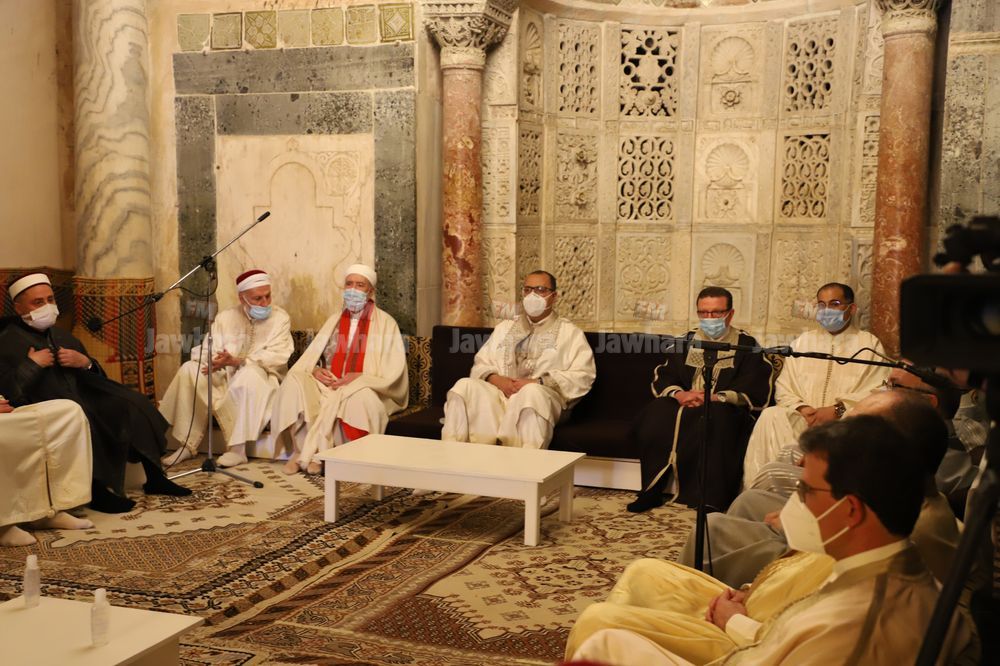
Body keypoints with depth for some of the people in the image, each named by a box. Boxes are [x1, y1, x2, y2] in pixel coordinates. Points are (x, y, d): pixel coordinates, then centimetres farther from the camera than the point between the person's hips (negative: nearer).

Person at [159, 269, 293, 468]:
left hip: (261, 380, -4)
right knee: (190, 371, -19)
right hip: (225, 378, 4)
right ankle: (187, 444, -17)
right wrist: (214, 360, -24)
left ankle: (238, 449, -33)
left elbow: (277, 356, -14)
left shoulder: (280, 318, -2)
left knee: (249, 374, -37)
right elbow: (208, 349, 2)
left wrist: (238, 361, -26)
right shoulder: (225, 318, 10)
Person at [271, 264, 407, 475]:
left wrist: (360, 376, -20)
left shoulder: (385, 323, 3)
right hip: (328, 385, 4)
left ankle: (315, 453, -25)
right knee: (295, 381, -25)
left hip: (364, 389, -4)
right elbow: (310, 356, 14)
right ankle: (300, 450, -23)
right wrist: (315, 370, -10)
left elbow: (393, 368, -6)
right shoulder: (334, 321, 18)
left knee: (360, 397, -39)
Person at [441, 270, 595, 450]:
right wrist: (495, 379, -4)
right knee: (465, 385, -26)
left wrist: (539, 382, -11)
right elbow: (480, 364, 20)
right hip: (497, 393, 4)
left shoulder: (570, 333, 14)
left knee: (532, 392, -39)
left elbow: (583, 377, 2)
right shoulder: (504, 328, 28)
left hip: (541, 394, -3)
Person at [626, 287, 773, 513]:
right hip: (683, 406, 4)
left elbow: (754, 391, -6)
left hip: (724, 409, -3)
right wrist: (679, 394, -12)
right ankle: (652, 492, -18)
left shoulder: (747, 345, 8)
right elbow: (661, 378, 11)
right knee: (654, 416, -26)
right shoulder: (686, 342, 20)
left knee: (716, 420, -38)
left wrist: (713, 397, -18)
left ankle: (711, 502, -33)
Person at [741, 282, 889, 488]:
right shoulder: (803, 342, 22)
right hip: (802, 418, 3)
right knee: (770, 416, -29)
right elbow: (784, 388, 14)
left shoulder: (869, 344, 11)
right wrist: (801, 408, -8)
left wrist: (837, 410, -14)